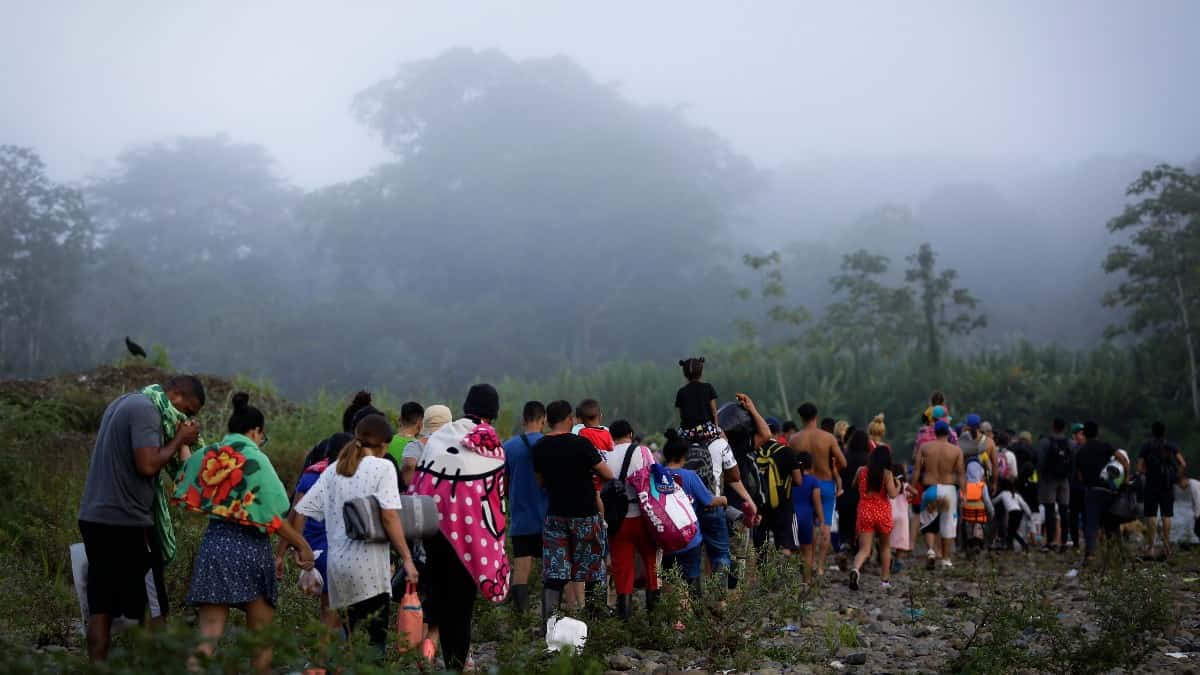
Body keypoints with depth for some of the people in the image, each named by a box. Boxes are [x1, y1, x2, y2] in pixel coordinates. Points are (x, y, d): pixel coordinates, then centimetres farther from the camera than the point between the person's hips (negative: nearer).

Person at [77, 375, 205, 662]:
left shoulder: (123, 402, 17)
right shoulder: (147, 410, -14)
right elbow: (148, 465, -22)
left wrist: (178, 441, 7)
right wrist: (179, 439, -8)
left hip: (94, 517, 9)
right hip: (127, 522, -9)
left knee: (100, 607, 8)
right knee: (153, 609, 0)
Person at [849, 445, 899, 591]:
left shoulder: (861, 471, 2)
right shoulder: (887, 473, -8)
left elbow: (853, 486, 19)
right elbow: (892, 494, -16)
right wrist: (898, 486, 3)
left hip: (865, 513, 2)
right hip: (883, 513, -2)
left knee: (864, 549, -2)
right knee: (885, 547, 20)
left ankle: (856, 569, -33)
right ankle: (885, 580, 24)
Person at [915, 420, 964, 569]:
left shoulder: (925, 447, 0)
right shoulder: (956, 451, -2)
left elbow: (917, 470, -2)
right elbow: (961, 474, -5)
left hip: (929, 488, 1)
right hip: (949, 489, -1)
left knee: (928, 523, 11)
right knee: (948, 524, 8)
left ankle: (930, 550, -12)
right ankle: (946, 559, 12)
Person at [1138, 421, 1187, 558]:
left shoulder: (1146, 446, -1)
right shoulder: (1172, 446, 4)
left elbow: (1140, 468, -8)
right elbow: (1183, 465, -7)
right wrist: (1176, 478, 4)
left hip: (1151, 485, -2)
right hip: (1168, 486, 2)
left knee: (1151, 515, 1)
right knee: (1167, 515, 6)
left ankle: (1150, 546, -2)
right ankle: (1166, 545, 1)